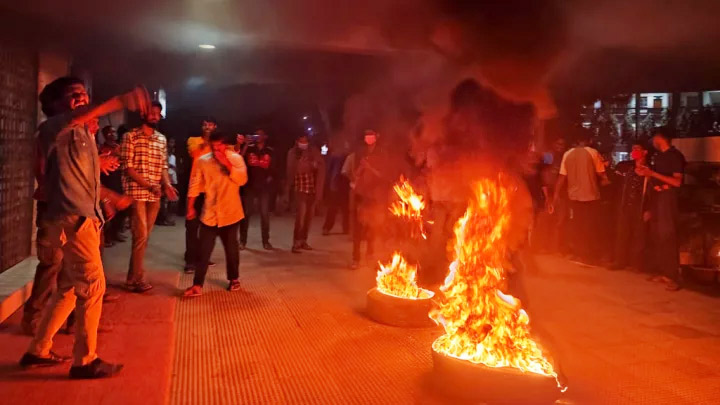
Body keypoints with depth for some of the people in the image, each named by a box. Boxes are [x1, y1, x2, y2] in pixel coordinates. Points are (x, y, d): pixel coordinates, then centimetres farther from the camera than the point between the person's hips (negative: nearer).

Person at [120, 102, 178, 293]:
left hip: (154, 195, 6)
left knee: (145, 236, 10)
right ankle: (138, 279, 5)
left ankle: (133, 277, 20)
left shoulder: (162, 139, 13)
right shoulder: (130, 136, -5)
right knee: (141, 236, -7)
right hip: (136, 192, -6)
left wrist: (167, 184, -4)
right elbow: (127, 167, -10)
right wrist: (149, 185, -18)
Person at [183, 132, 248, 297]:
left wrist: (227, 164, -23)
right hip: (209, 213, 1)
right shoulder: (202, 161, 0)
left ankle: (234, 279, 29)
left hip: (230, 212, -1)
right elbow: (195, 185, 4)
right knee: (204, 250, 0)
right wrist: (191, 207, 4)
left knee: (231, 248, 12)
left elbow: (242, 179, -18)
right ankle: (197, 285, 4)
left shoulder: (235, 158, -4)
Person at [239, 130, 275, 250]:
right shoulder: (249, 149, 5)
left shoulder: (270, 152, 10)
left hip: (264, 186, 1)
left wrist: (270, 177, -4)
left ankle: (266, 241, 10)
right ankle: (242, 241, 9)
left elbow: (273, 168, 11)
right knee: (246, 212, 1)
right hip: (250, 185, -1)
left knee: (265, 213, 3)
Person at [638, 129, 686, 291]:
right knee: (655, 236, 5)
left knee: (667, 237, -10)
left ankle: (672, 276, -8)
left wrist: (653, 173, -17)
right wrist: (646, 173, 4)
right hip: (655, 199, 7)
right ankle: (660, 271, 11)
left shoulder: (675, 156, -7)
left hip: (667, 200, -7)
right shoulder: (658, 156, 16)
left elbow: (677, 182, -15)